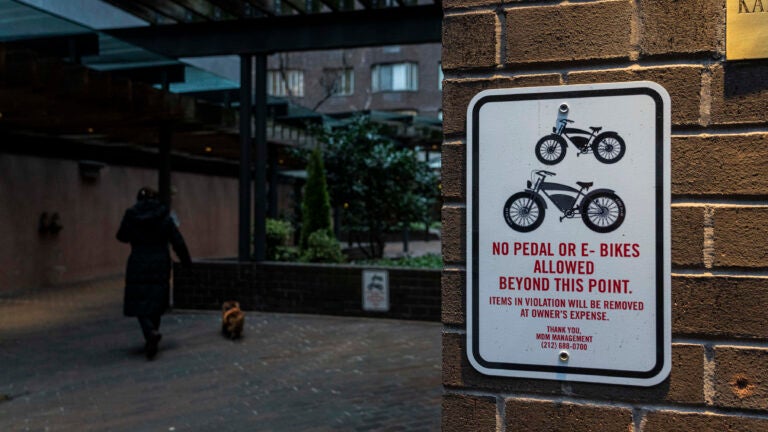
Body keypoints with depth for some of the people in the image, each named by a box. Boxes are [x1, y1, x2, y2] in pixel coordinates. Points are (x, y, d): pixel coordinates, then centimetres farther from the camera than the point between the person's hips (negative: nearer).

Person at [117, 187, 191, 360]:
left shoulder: (131, 216, -3)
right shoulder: (165, 218, -2)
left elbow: (122, 236, 11)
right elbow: (178, 242, -1)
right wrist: (186, 261, 9)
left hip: (138, 266, -1)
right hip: (160, 266, 1)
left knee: (140, 303, 2)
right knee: (156, 303, 13)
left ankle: (151, 332, -24)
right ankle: (151, 341, 18)